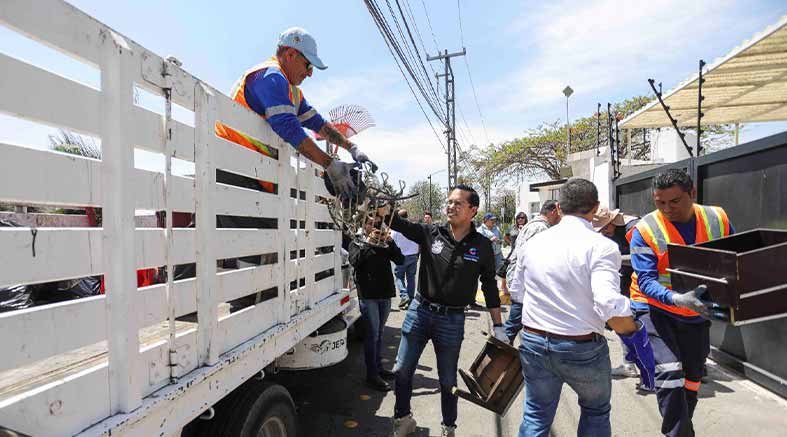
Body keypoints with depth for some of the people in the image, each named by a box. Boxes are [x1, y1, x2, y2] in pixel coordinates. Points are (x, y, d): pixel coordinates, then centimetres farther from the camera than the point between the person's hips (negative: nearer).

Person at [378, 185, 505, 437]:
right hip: (419, 311, 1)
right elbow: (402, 225, -18)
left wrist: (498, 326, 3)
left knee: (448, 381, 16)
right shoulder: (431, 233, -5)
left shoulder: (482, 246, -5)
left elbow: (490, 287, 3)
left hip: (452, 320, -1)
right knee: (402, 371, 12)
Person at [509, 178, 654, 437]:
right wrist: (635, 337, -11)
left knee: (536, 416, 21)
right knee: (596, 412, 27)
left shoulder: (532, 243, -1)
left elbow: (516, 290, 9)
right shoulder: (601, 246, -16)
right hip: (582, 348, -3)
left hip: (533, 342, 3)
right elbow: (609, 305, -28)